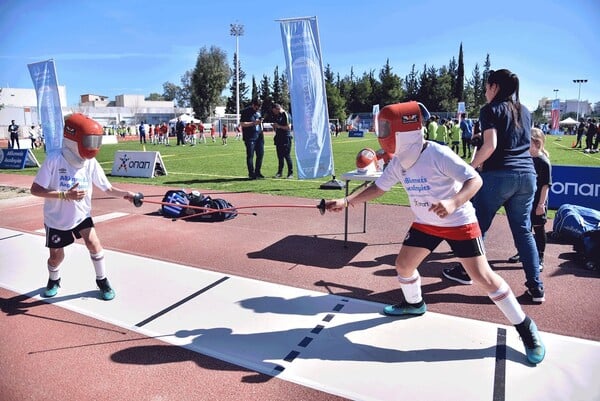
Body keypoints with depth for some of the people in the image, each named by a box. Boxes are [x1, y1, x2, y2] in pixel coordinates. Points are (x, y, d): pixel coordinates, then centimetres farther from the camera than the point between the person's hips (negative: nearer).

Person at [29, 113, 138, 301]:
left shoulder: (91, 163, -14)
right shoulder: (54, 160, -23)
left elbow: (108, 188, -10)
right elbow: (35, 189, -23)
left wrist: (125, 194, -29)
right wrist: (65, 195, -35)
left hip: (81, 214, 2)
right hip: (56, 218, -1)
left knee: (94, 244, -12)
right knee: (56, 256, 12)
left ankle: (102, 280, 11)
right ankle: (54, 280, 44)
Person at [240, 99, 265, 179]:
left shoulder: (258, 111, 15)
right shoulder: (245, 112, -6)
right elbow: (242, 124, -14)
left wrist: (260, 122, 11)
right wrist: (254, 123, -21)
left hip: (259, 136, 7)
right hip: (250, 137, -7)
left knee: (260, 154, 6)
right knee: (250, 155, -3)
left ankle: (257, 172, 18)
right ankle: (251, 174, 4)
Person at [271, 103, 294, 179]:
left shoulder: (285, 115, -8)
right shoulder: (276, 116, 13)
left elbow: (288, 127, -12)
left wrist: (279, 126, -15)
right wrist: (274, 126, 2)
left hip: (286, 138, -7)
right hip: (279, 138, 7)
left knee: (286, 155, -6)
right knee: (280, 156, 9)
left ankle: (290, 173, 1)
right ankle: (279, 172, 15)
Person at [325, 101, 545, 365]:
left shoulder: (438, 154, -26)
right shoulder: (398, 162, -5)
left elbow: (475, 180, -28)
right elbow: (378, 187, 3)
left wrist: (453, 203, -46)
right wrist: (347, 201, -7)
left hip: (459, 223, -7)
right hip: (425, 223, 7)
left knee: (482, 276, -7)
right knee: (403, 264, 10)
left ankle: (524, 326, 13)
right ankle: (414, 304, 40)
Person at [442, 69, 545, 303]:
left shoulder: (491, 110, -2)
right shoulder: (525, 112, 18)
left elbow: (490, 145, -15)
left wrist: (471, 166, -1)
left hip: (499, 175, -6)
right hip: (527, 175, 6)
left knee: (477, 224, 9)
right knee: (523, 230, 11)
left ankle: (465, 271, 22)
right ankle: (536, 286, 10)